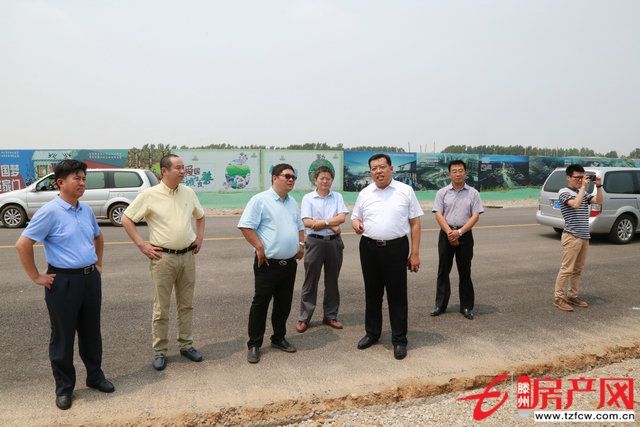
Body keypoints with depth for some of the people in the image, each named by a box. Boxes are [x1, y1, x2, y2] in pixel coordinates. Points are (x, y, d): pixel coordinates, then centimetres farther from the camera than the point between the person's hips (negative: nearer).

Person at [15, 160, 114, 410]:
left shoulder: (86, 210, 6)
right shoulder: (50, 212, -13)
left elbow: (98, 237, 24)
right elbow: (23, 245, -13)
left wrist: (98, 263, 18)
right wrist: (36, 277, -11)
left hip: (91, 278, 6)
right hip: (63, 281, -6)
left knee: (91, 332, 17)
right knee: (63, 337, 8)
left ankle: (95, 376, 33)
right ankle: (64, 388, 23)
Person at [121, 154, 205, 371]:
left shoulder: (189, 193, 6)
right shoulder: (150, 195, -7)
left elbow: (200, 216, 22)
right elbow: (126, 219, -2)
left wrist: (200, 237, 11)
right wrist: (142, 245, -6)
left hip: (188, 256, 4)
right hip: (163, 257, -4)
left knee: (186, 304, 13)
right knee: (161, 307, 3)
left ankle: (186, 345, 26)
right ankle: (160, 351, 15)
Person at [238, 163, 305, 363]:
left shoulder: (292, 202, 15)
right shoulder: (260, 200, -9)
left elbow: (300, 226, 25)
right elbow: (245, 226, -14)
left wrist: (301, 244, 11)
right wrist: (259, 247, -17)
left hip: (290, 263, 7)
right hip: (268, 263, -7)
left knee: (284, 303, 15)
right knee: (260, 303, 2)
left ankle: (279, 338, 31)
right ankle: (254, 345, 14)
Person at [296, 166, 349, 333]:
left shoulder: (337, 197, 8)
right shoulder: (308, 198, 0)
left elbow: (342, 217, -6)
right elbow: (306, 222, -10)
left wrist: (322, 222, -15)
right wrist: (332, 225, -11)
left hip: (334, 242, 3)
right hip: (315, 242, -3)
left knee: (332, 281, 11)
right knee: (310, 281, 3)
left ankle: (330, 316, 24)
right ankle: (304, 318, 12)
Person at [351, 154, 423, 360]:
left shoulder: (405, 191, 0)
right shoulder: (364, 194, 8)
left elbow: (415, 223, 1)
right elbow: (355, 218, 17)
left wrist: (415, 253, -4)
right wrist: (356, 224, -9)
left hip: (396, 248, -3)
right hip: (369, 248, 3)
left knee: (397, 295, 4)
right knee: (372, 293, 14)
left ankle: (399, 340, 17)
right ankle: (372, 333, 31)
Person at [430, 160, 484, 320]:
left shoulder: (473, 193, 4)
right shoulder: (442, 192, 4)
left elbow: (475, 216, -3)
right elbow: (438, 214, -3)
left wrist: (459, 232, -14)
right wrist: (449, 232, -15)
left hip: (464, 234, 0)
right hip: (446, 233, 1)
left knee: (465, 271, 6)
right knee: (443, 270, 5)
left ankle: (466, 306, 14)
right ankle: (440, 305, 13)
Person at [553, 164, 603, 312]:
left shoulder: (583, 193, 14)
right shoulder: (564, 192, -8)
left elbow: (599, 201, 5)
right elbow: (575, 204, -25)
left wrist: (599, 186, -6)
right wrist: (583, 187, -20)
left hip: (584, 237, 8)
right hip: (572, 237, -8)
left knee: (578, 269, 12)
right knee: (567, 269, -6)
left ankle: (572, 296, 21)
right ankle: (558, 298, 0)